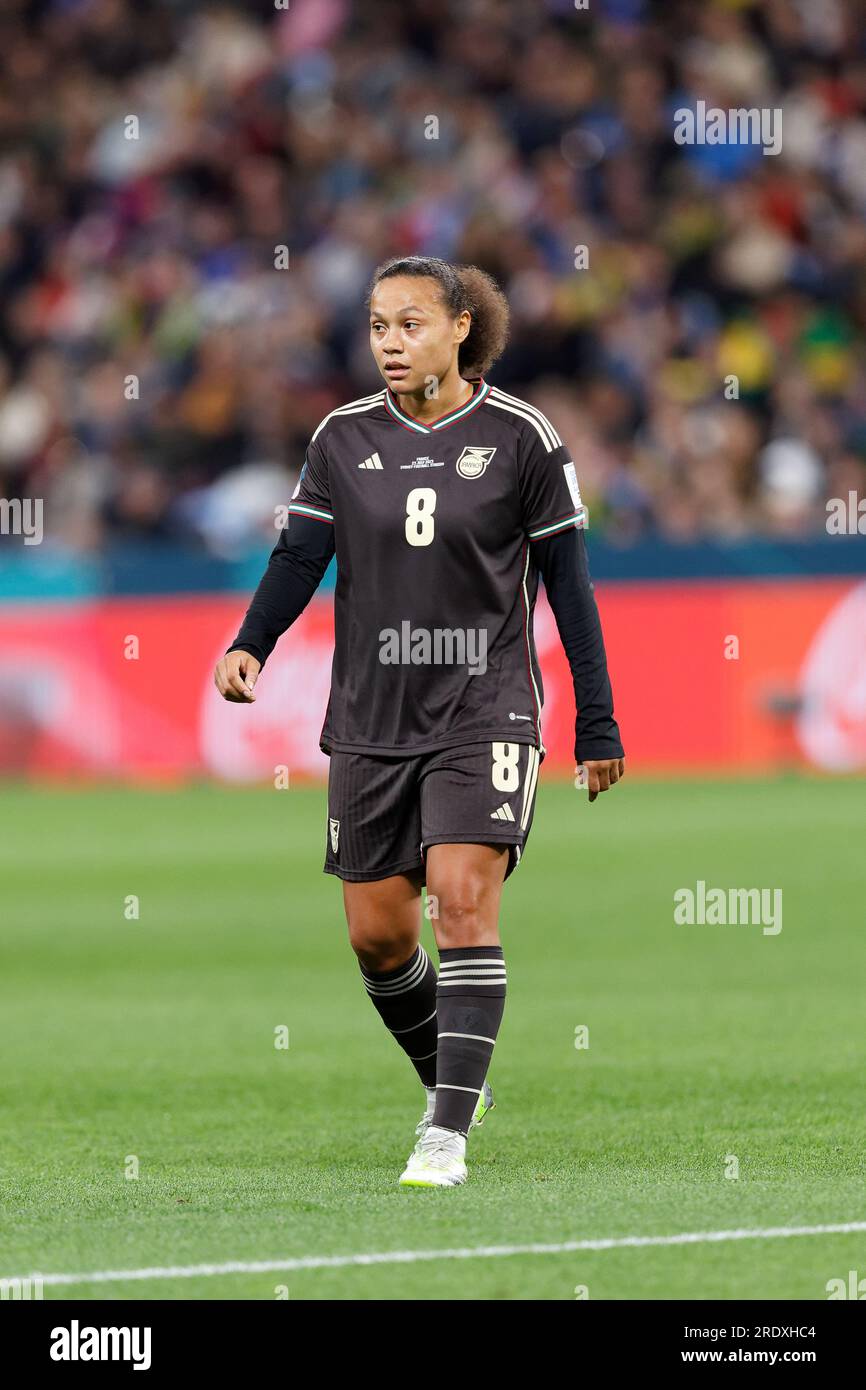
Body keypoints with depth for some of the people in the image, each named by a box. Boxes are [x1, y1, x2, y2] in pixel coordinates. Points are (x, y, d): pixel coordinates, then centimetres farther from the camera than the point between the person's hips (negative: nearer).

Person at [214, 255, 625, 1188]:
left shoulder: (519, 438, -3)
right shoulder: (344, 438, 5)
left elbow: (568, 584, 1)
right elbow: (299, 556, 2)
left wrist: (597, 724, 0)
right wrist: (249, 646, -18)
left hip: (484, 714, -4)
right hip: (371, 719, 4)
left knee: (464, 897, -19)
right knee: (376, 932, 4)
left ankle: (447, 1136, -20)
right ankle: (454, 1086, 30)